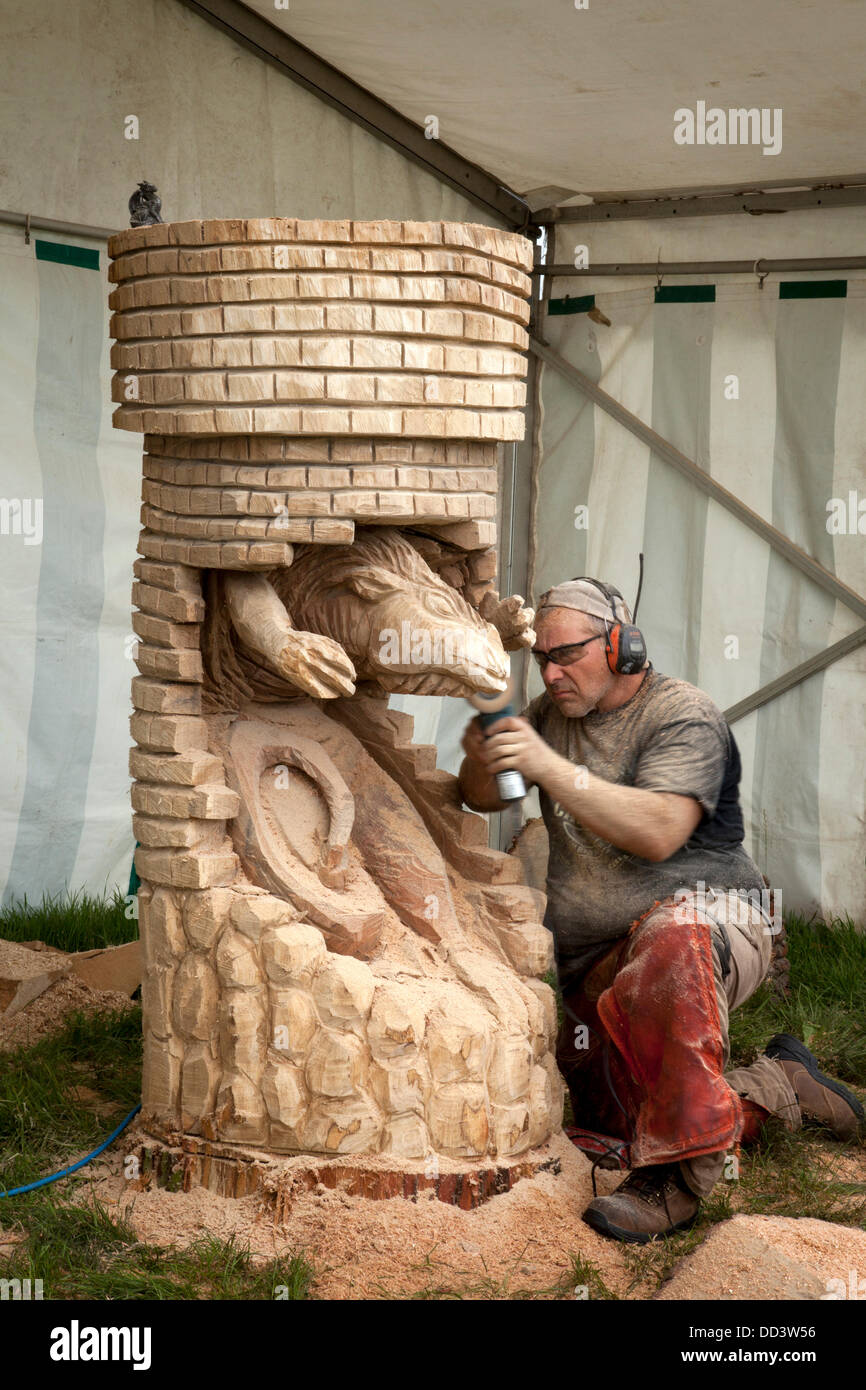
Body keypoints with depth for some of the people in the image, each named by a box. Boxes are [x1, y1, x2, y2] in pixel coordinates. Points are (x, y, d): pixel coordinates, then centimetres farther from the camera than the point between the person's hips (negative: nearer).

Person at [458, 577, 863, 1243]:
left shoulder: (683, 714, -9)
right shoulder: (554, 712, 14)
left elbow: (658, 832, -24)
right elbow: (482, 798, 15)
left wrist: (552, 768, -31)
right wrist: (481, 756, -9)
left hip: (705, 915, -8)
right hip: (596, 962, 8)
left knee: (671, 946, -44)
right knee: (618, 1123, 2)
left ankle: (678, 1174, -37)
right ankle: (780, 1084, 22)